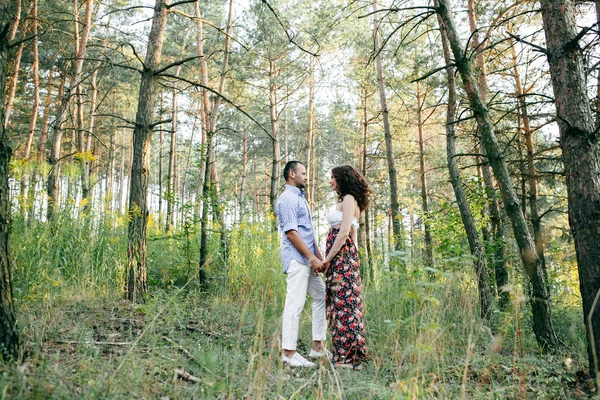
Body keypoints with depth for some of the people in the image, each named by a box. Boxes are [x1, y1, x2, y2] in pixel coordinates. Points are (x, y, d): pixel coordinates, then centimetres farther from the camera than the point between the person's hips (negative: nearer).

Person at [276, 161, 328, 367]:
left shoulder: (300, 198, 21)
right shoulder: (287, 198, -10)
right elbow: (291, 233, -18)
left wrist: (319, 256, 15)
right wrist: (312, 258, -17)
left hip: (308, 260, 10)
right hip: (296, 259, -10)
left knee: (322, 296, 13)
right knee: (295, 303, -9)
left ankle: (317, 346, 19)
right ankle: (288, 352, -3)